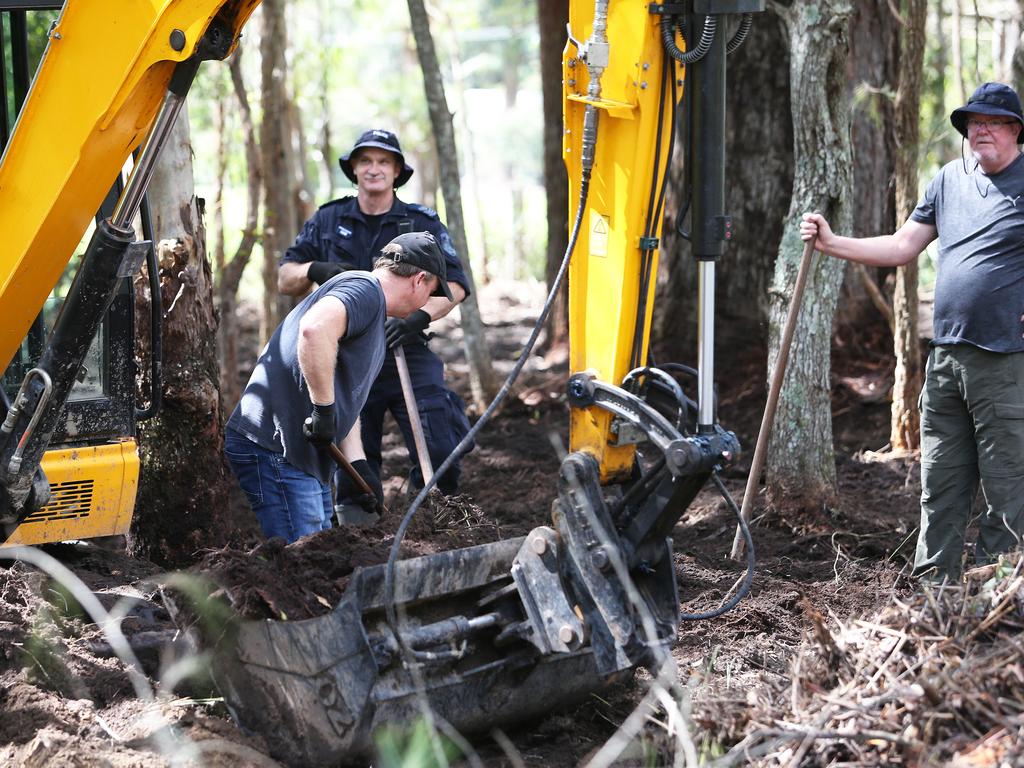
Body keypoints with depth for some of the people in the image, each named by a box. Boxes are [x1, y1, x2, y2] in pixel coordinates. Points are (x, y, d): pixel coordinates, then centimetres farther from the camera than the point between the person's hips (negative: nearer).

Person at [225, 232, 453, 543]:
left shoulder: (372, 308, 24)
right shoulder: (364, 289, -10)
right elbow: (315, 329, -32)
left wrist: (359, 465, 14)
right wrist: (325, 409, -26)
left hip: (305, 457, 11)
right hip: (273, 447, -11)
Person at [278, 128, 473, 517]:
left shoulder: (422, 223, 6)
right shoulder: (327, 221, 11)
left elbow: (455, 285, -2)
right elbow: (285, 280, 12)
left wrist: (418, 318, -20)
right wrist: (315, 270, -11)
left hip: (408, 355, -1)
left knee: (440, 455, -12)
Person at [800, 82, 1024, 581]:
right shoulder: (949, 179, 15)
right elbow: (902, 246, 19)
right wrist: (832, 243, 10)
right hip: (946, 357, 6)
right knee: (941, 483, 10)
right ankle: (932, 586, 17)